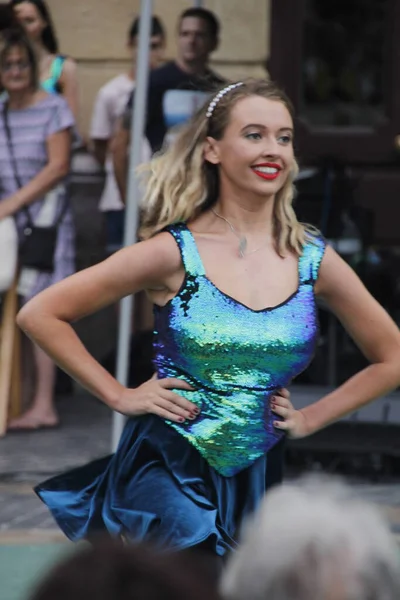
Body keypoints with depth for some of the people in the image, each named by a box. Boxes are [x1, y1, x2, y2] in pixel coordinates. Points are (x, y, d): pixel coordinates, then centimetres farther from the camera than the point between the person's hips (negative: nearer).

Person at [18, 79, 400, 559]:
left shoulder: (314, 261, 1)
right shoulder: (174, 253, -8)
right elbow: (40, 315, -5)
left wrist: (311, 418, 8)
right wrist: (119, 396, -5)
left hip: (256, 480, 4)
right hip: (165, 477, -4)